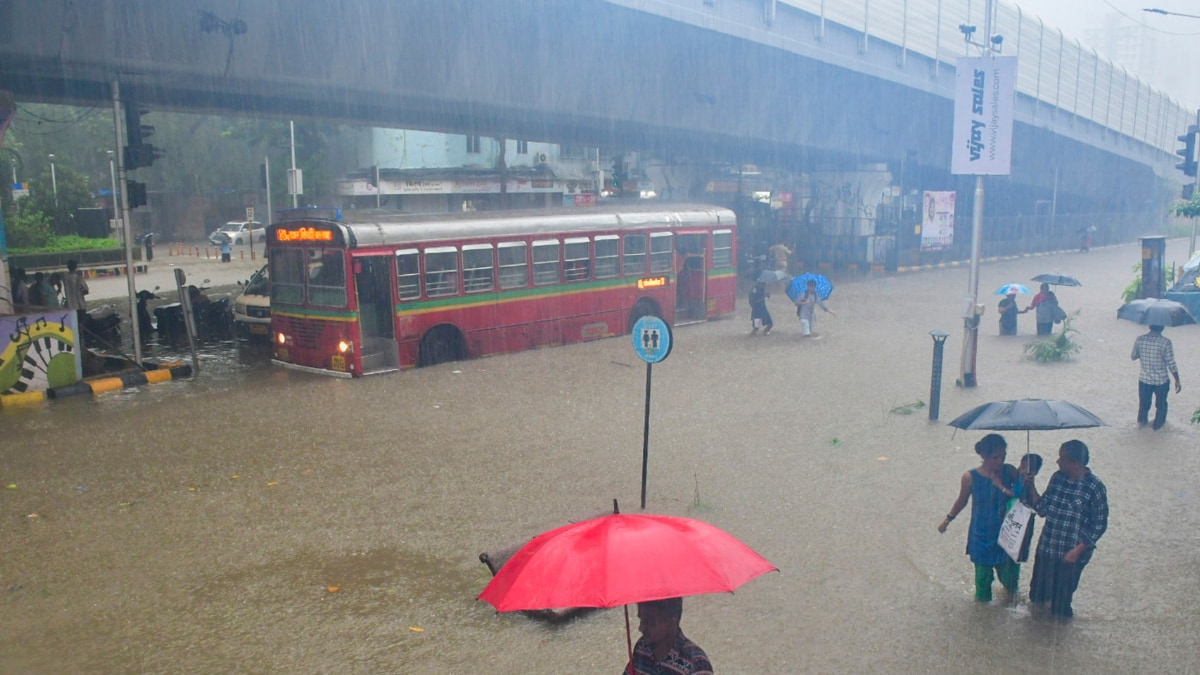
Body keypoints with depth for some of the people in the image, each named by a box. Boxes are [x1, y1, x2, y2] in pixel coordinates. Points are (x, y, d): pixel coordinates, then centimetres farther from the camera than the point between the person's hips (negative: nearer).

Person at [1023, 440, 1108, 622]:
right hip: (1046, 548, 5)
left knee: (1062, 596, 13)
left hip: (1071, 554, -5)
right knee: (1039, 589, 19)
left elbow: (1100, 524, -12)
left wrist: (1078, 550, -15)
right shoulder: (1057, 478, -1)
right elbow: (1043, 509, 4)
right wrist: (1031, 487, -8)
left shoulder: (1094, 487, -17)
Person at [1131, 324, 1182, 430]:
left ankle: (1141, 421, 41)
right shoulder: (1165, 342, -21)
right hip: (1161, 381, -2)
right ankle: (1158, 424, 37)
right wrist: (1177, 380, -5)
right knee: (1161, 404, 22)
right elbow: (1171, 364, -16)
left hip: (1144, 379, 2)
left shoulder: (1139, 339, -11)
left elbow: (1133, 357, 4)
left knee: (1143, 403, 24)